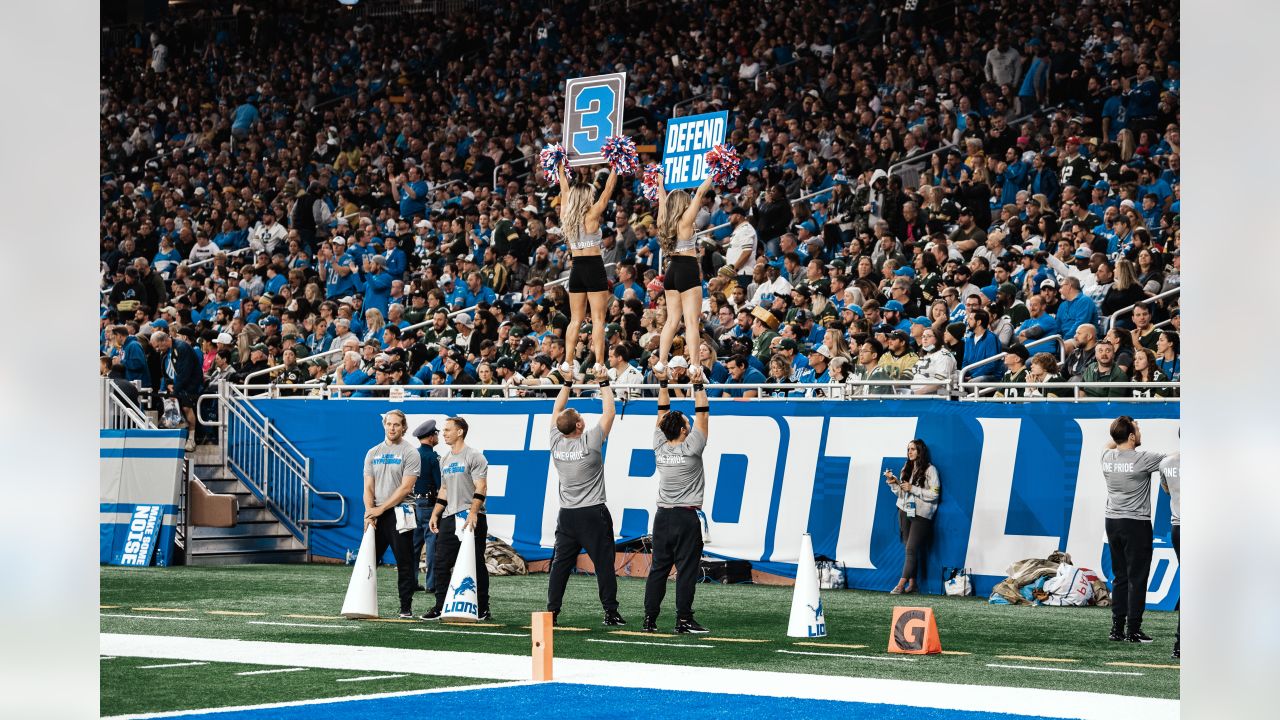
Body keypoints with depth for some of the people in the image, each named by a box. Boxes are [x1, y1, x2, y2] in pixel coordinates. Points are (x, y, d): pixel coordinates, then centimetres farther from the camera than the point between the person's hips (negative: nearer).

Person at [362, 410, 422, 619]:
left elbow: (405, 488, -11)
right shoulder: (373, 453, 14)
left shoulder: (410, 452, -3)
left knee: (404, 563, -2)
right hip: (376, 515, 5)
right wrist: (369, 511, -8)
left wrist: (381, 509, -14)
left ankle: (406, 607, 2)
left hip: (400, 513, -5)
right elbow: (368, 486, 10)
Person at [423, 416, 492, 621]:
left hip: (471, 519, -7)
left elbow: (481, 488, -14)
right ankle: (440, 608, 9)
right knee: (441, 563, 4)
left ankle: (482, 609, 4)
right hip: (449, 519, 7)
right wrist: (435, 514, 16)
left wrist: (472, 513, -24)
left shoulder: (474, 456, -6)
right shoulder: (444, 458, 18)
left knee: (476, 565, -2)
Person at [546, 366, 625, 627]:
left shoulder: (556, 443, -1)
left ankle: (552, 611, 4)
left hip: (567, 516, 4)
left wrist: (567, 385, 17)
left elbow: (556, 411, 14)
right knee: (603, 563, -1)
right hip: (593, 514, -4)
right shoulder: (590, 441, -12)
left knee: (560, 564, 7)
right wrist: (604, 385, 3)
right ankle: (611, 613, -1)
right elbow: (609, 412, -6)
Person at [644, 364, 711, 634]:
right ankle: (684, 620, -4)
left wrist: (663, 384, 11)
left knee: (658, 568, 8)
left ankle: (650, 619, 7)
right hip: (687, 517, -5)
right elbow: (702, 413, -9)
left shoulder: (660, 447, 1)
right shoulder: (691, 448, -11)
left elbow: (663, 412, 10)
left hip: (663, 517, 5)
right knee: (686, 570, -3)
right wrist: (698, 385, -8)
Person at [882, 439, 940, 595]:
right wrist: (894, 482, -3)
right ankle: (912, 584, 7)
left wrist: (912, 489, -15)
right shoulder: (907, 468, 13)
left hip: (921, 515, -6)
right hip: (905, 511, 6)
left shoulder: (930, 470, -6)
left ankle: (901, 585, -15)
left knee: (912, 549, -11)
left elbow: (934, 494, -12)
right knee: (910, 549, 4)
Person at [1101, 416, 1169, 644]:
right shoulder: (1142, 459, -16)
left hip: (1112, 522, 6)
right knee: (1137, 578, -2)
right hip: (1136, 523, -6)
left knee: (1119, 577, 12)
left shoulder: (1107, 457, 2)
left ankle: (1117, 628, 11)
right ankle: (1134, 630, -2)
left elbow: (1110, 445, 28)